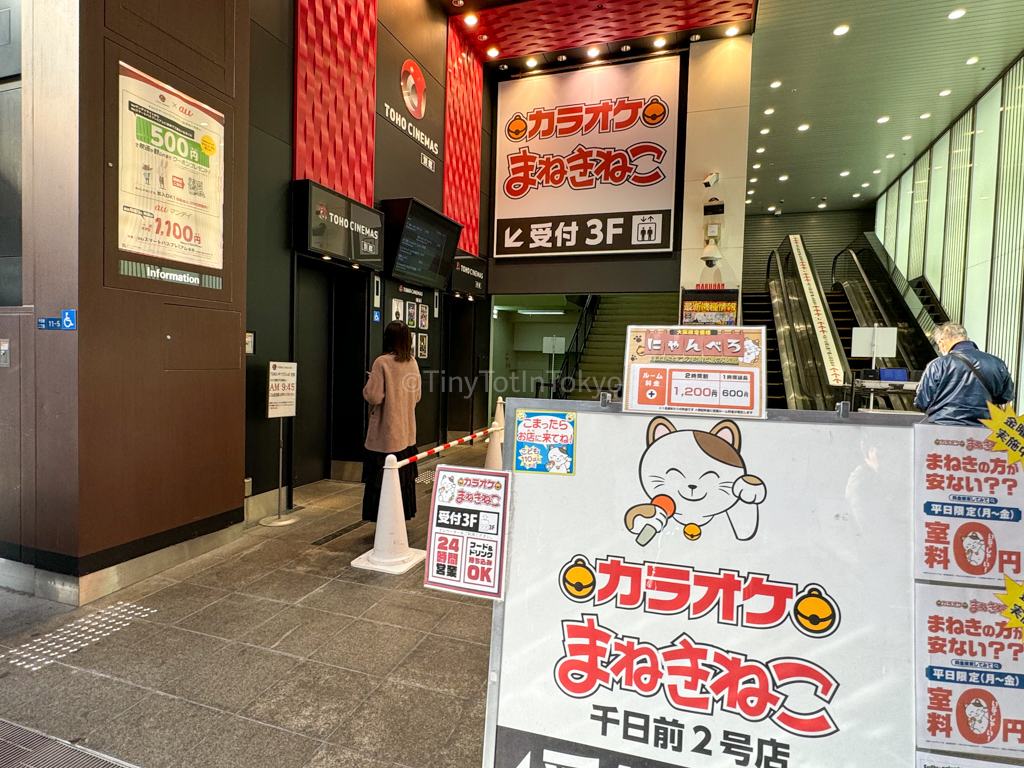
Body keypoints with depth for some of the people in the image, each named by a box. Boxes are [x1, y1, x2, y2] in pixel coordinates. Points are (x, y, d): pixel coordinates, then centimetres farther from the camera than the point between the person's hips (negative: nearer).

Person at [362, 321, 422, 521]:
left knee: (383, 478, 1)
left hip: (385, 433, -6)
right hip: (407, 433, 6)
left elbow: (374, 396, -16)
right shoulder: (412, 363, 4)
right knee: (404, 478, 15)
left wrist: (368, 385, 2)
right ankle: (403, 515, 24)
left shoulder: (382, 362, -15)